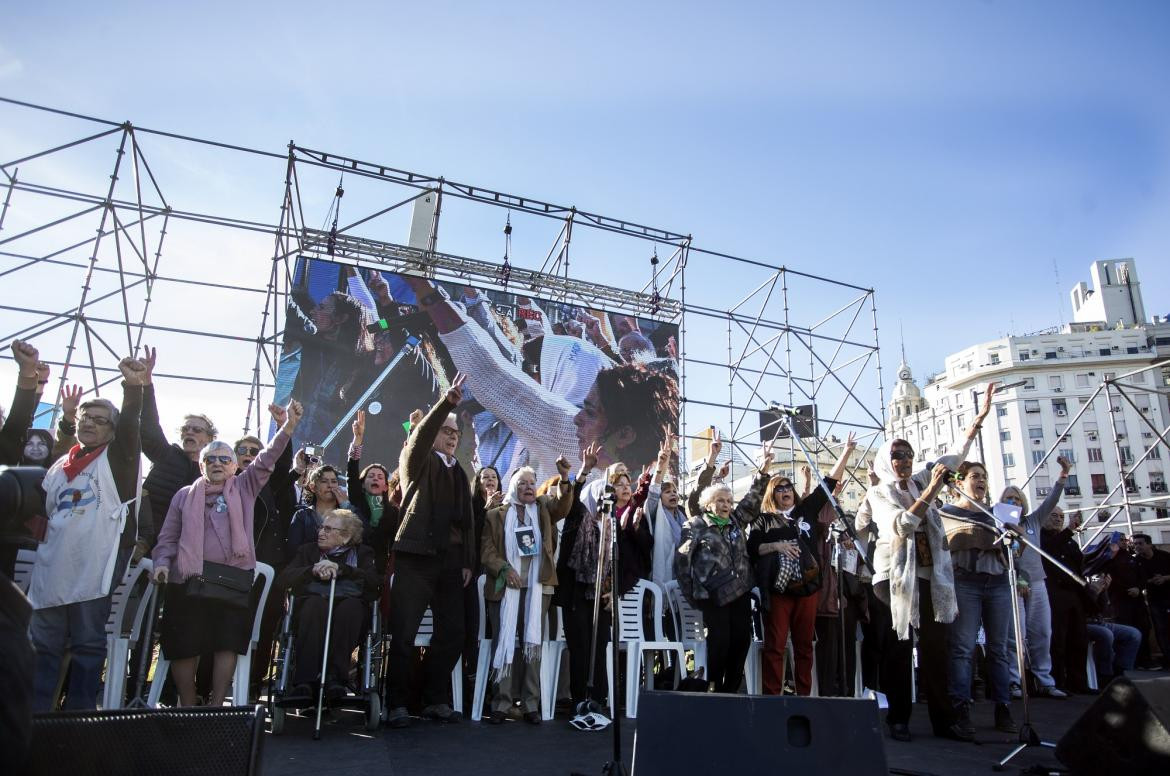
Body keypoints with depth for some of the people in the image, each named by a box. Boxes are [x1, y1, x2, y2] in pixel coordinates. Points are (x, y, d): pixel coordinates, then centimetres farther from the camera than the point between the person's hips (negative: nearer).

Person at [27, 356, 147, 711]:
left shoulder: (117, 458, 4)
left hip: (95, 568, -5)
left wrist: (134, 387, -30)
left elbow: (131, 425, -14)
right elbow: (40, 509, 28)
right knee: (43, 644, 7)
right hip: (52, 568, 5)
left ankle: (78, 717, 8)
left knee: (88, 644, 1)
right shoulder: (60, 466, 21)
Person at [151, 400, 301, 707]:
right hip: (189, 578, 1)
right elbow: (168, 537, 16)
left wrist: (289, 426, -15)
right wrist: (162, 562, -4)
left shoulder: (244, 488, 12)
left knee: (228, 643, -4)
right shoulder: (185, 495, 15)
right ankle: (187, 709, 14)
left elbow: (267, 459, -1)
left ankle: (216, 707, 5)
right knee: (185, 645, 0)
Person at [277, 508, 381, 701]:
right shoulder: (307, 550, 25)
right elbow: (282, 581, 8)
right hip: (312, 608, 1)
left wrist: (340, 568, -9)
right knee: (316, 602, -34)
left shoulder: (362, 553, 20)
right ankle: (303, 682, -41)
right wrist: (313, 570, -7)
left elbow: (375, 582, -1)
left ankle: (335, 678, -39)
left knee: (351, 605, -35)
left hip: (351, 611, -1)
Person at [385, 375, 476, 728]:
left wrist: (468, 561, 8)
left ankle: (435, 699, 18)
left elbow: (467, 519, 16)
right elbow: (420, 435, -19)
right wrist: (447, 402, -31)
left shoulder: (460, 473, 19)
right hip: (416, 557, -5)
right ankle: (397, 703, 9)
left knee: (452, 632, 4)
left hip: (450, 560, 5)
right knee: (404, 633, -3)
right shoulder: (417, 462, 4)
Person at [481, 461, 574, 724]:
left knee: (533, 644, 1)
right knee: (505, 643, -2)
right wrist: (504, 568, -13)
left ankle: (530, 703, 5)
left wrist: (564, 478, -25)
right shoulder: (496, 515, 10)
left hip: (537, 588, 1)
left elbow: (563, 504, -8)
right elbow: (487, 550, 4)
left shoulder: (544, 508, 13)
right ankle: (502, 703, 4)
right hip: (505, 587, -1)